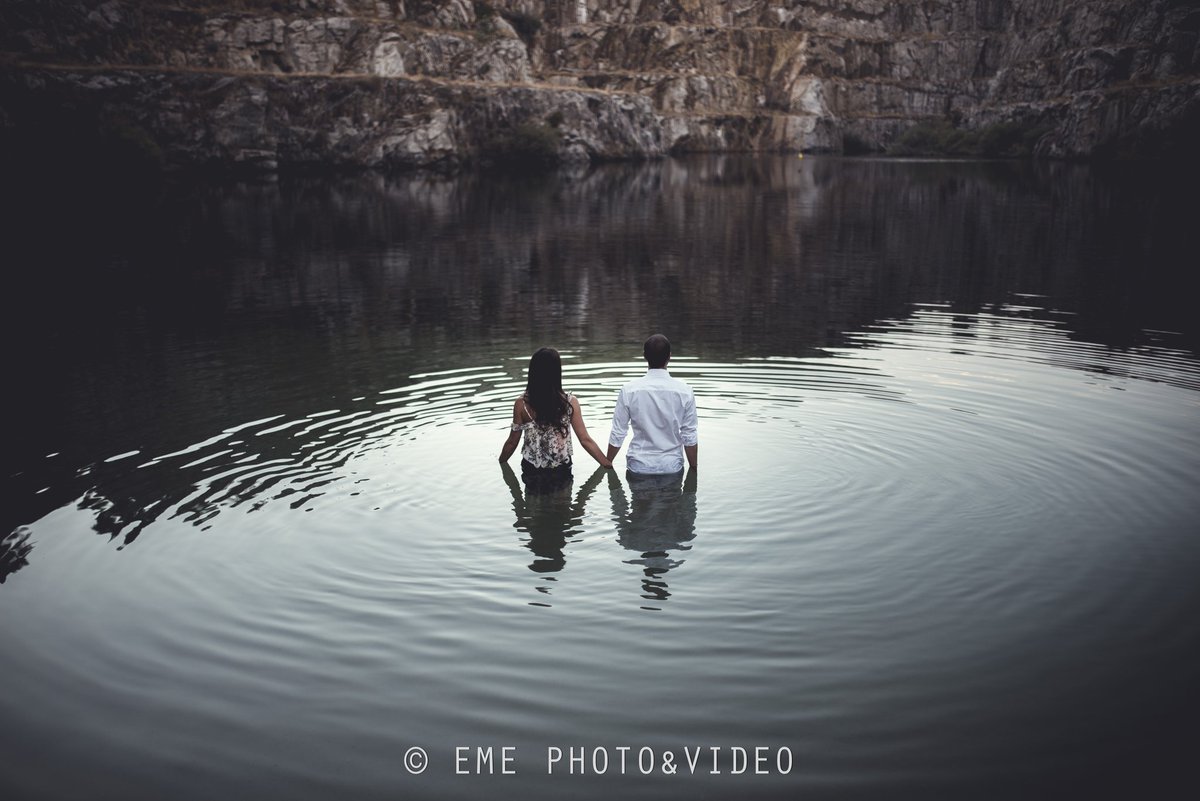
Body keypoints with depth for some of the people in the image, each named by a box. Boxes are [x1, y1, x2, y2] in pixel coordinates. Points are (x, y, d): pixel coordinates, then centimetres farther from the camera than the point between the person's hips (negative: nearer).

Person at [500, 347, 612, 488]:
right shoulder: (570, 402, -12)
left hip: (531, 471, 0)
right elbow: (585, 440, -9)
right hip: (561, 471, 0)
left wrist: (500, 462, 14)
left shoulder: (522, 404, -12)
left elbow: (512, 442, -3)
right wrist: (609, 464, 0)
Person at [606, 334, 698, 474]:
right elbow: (690, 438, -4)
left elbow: (617, 434, -4)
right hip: (672, 467, 0)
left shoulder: (629, 390, -10)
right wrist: (693, 468, 10)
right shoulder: (684, 392, -9)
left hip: (639, 465, 0)